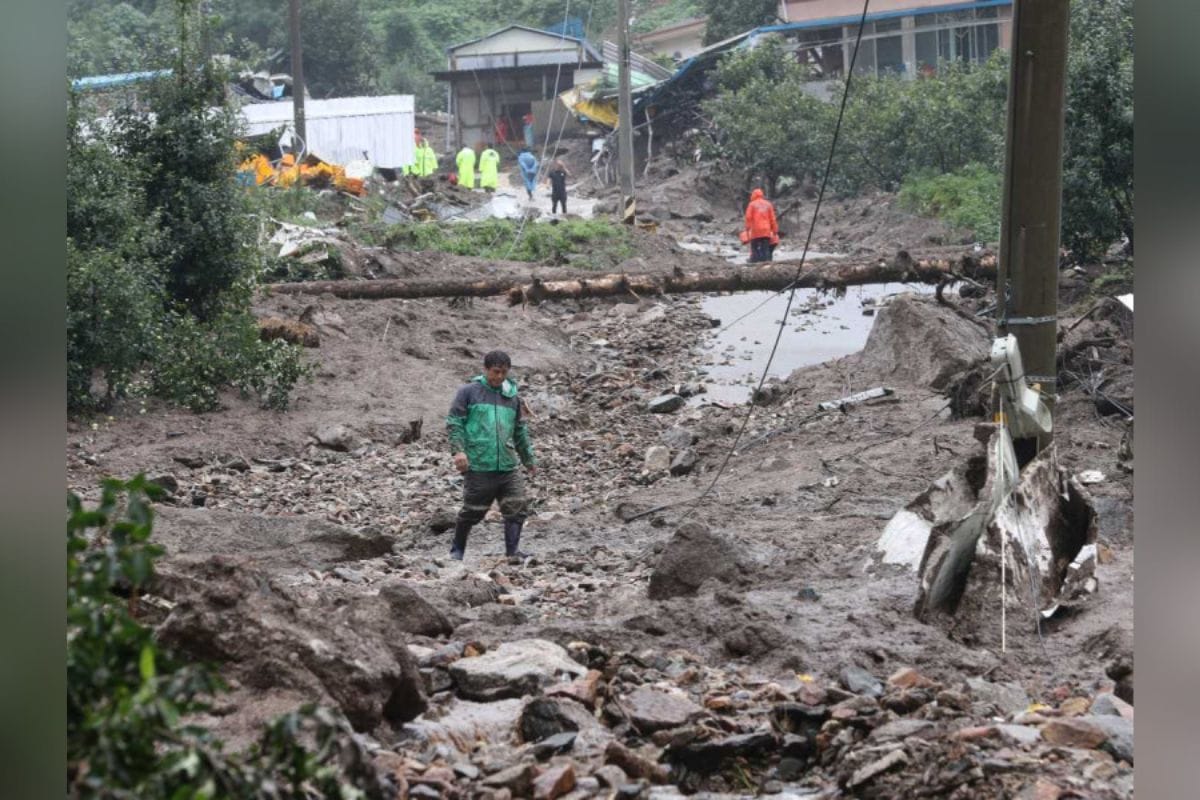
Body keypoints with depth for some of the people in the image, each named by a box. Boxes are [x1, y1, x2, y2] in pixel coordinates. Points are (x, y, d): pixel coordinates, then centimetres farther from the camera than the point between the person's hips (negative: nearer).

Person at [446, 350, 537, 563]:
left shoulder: (512, 397, 16)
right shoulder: (469, 392, 1)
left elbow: (520, 431, 25)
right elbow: (454, 422, -3)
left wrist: (529, 459, 28)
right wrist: (458, 450, -15)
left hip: (507, 466, 4)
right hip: (478, 466, -4)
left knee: (516, 507, -6)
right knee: (473, 511, 3)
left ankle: (513, 551, -3)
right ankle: (457, 551, 21)